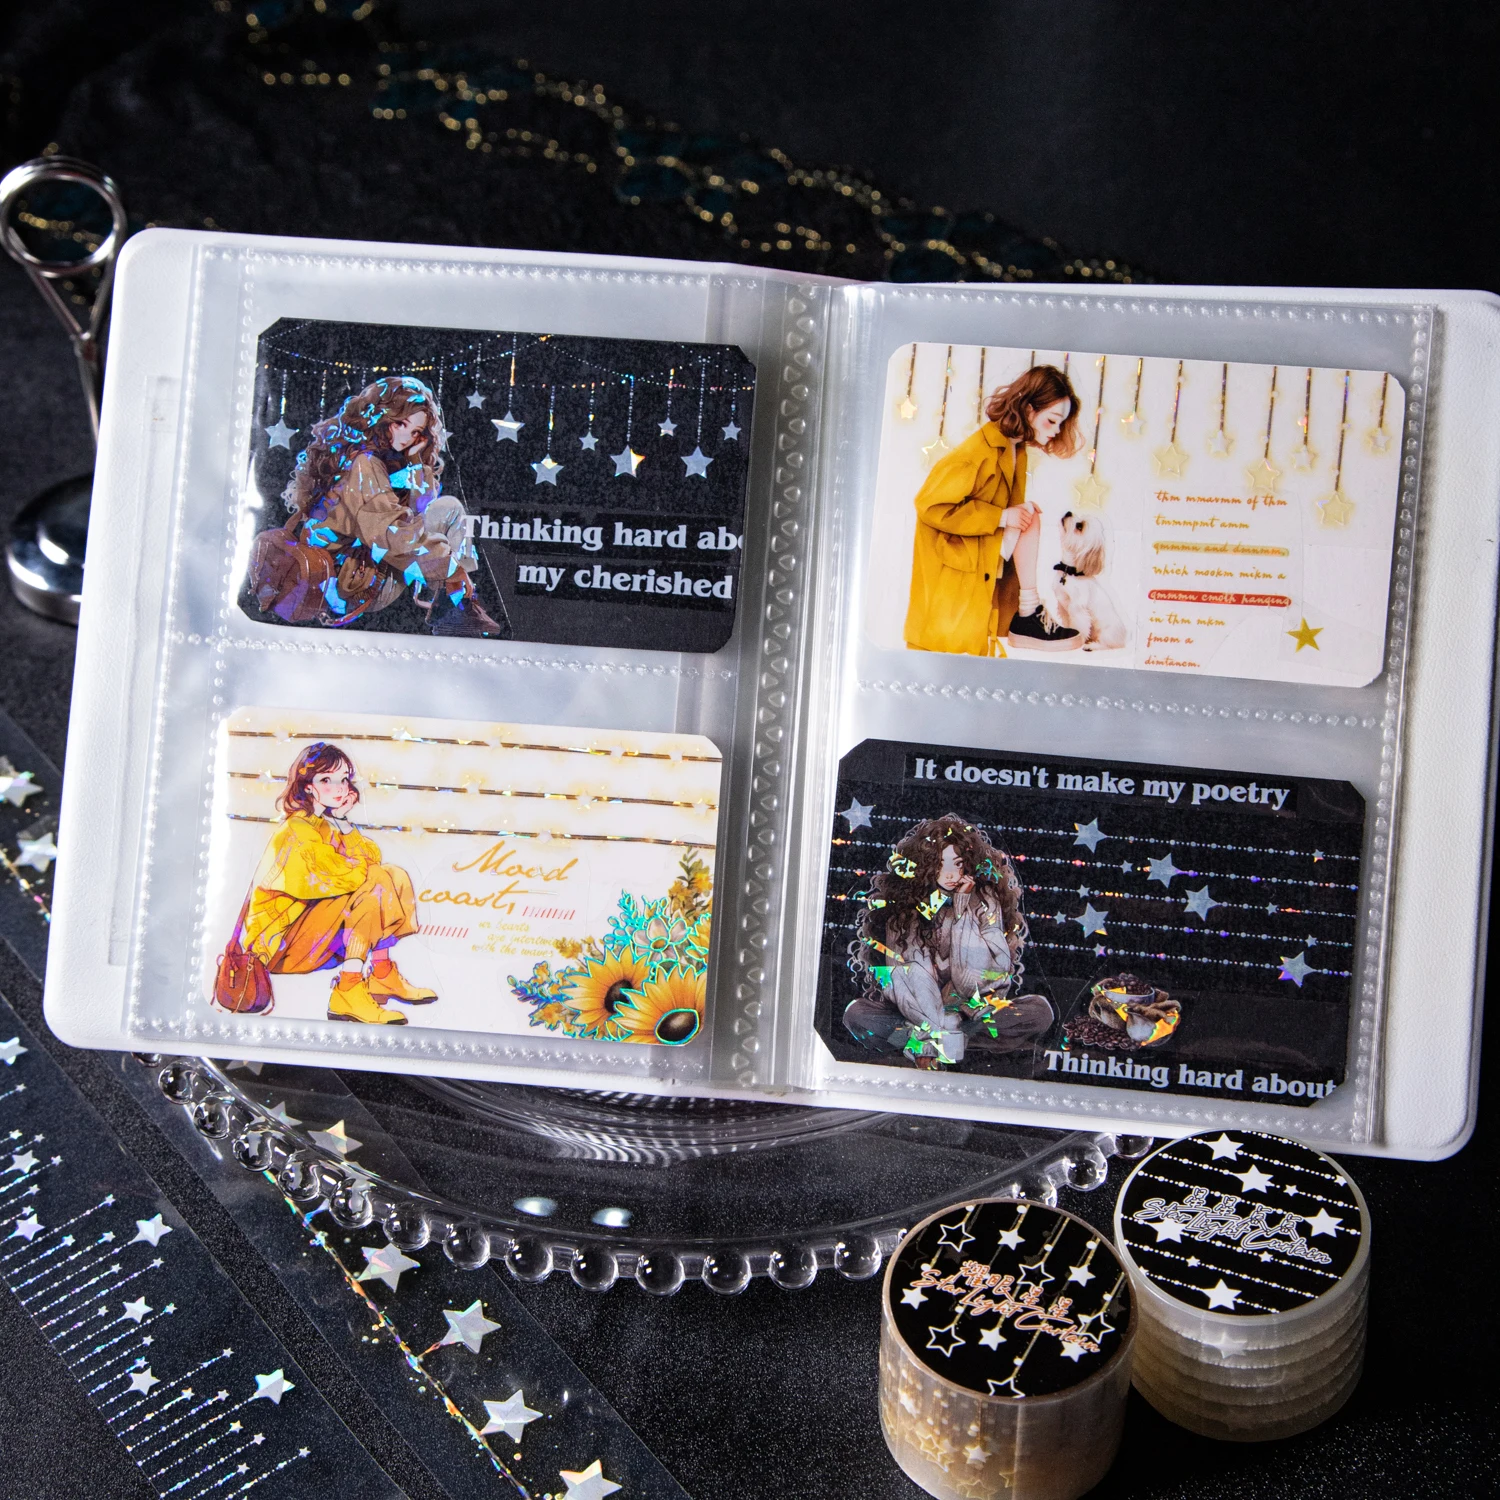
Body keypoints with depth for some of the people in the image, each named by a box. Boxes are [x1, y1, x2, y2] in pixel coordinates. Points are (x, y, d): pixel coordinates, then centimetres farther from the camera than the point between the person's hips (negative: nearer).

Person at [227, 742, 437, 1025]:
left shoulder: (328, 823, 10)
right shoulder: (299, 829, -18)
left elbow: (373, 859, -1)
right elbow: (354, 875, -27)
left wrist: (343, 824, -9)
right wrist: (342, 825, -13)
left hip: (314, 922, 9)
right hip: (279, 936, -9)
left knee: (394, 876, 0)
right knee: (375, 884, -25)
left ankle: (382, 971, -2)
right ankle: (348, 991, -26)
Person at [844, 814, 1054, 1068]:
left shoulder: (983, 899, -1)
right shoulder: (903, 902, -3)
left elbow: (993, 971, -11)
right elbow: (901, 971, -13)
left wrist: (962, 910, -15)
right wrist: (946, 1034, -25)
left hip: (972, 1010, 1)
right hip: (914, 1008, -1)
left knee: (1039, 1011, -24)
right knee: (857, 1014, -26)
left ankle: (922, 1041, -24)